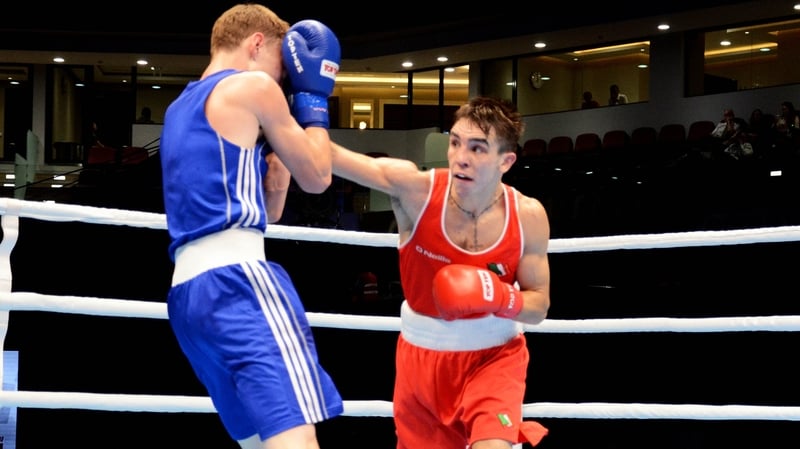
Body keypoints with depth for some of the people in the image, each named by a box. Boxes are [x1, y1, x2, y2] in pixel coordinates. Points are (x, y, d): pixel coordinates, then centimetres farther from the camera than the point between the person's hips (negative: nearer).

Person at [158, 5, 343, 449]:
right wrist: (312, 97, 19)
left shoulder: (179, 109, 27)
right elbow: (317, 176, 10)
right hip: (237, 278, -9)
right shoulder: (253, 87, 2)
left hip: (187, 291, 9)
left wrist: (276, 147, 27)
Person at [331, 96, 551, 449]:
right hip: (421, 355, 1)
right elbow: (328, 156, -29)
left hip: (493, 357, -1)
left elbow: (539, 306, -5)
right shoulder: (415, 189, -19)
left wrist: (499, 296, -26)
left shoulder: (528, 215, -14)